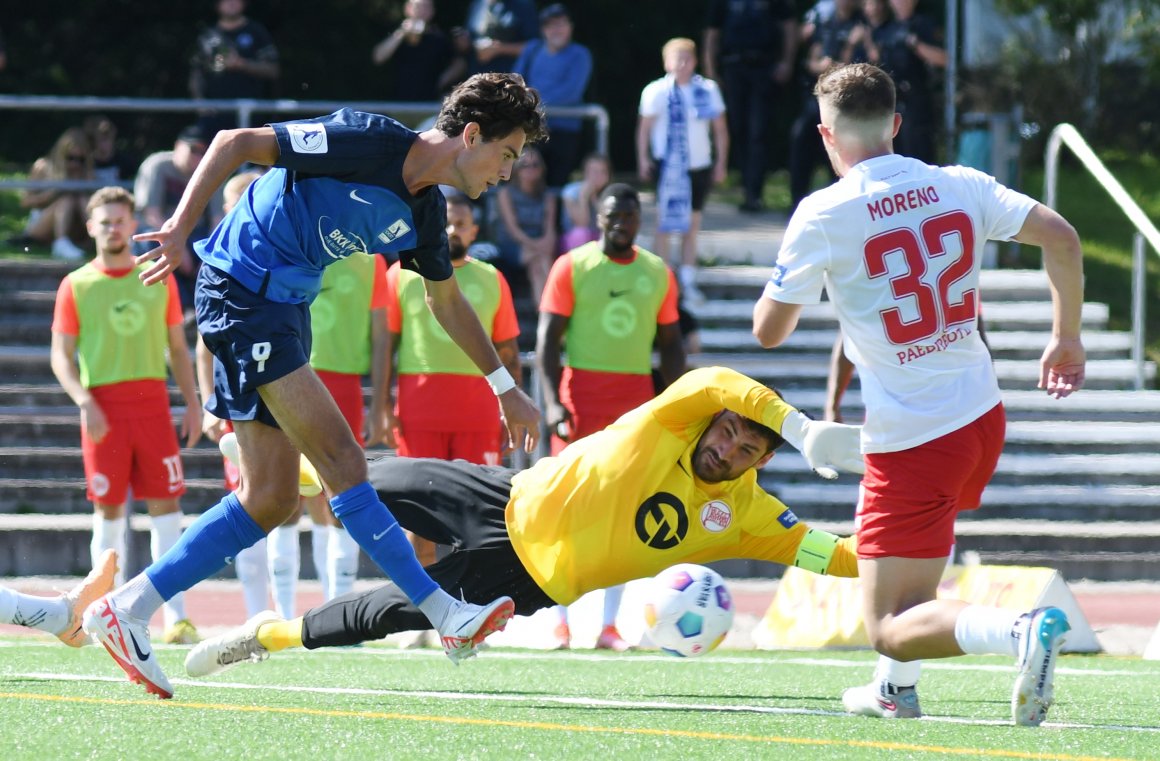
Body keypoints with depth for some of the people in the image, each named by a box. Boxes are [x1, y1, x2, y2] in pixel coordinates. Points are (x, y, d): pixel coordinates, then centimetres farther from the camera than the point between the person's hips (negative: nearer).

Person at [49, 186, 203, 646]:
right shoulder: (76, 286, 4)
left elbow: (177, 347, 15)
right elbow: (61, 356, 2)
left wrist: (192, 403, 6)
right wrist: (84, 402, -14)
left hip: (152, 400, 2)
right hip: (103, 409, -2)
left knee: (166, 507, -3)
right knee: (109, 512, 1)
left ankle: (176, 618, -4)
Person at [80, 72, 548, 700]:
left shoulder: (423, 213, 8)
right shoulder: (369, 142, -18)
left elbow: (447, 302, 25)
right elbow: (237, 142, -16)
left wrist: (505, 387, 29)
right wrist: (181, 226, -23)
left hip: (283, 310, 10)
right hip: (240, 290, -10)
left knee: (271, 500, 5)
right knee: (339, 455, -14)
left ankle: (125, 608, 10)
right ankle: (445, 614, -16)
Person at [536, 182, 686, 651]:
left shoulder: (658, 274, 10)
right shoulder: (572, 267, 0)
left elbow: (670, 345, 15)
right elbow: (547, 338, -4)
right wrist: (552, 401, -15)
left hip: (636, 401, 3)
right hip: (582, 394, -3)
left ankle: (610, 624, 3)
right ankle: (560, 621, -3)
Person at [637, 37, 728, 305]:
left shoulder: (708, 90, 1)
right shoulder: (657, 92, -8)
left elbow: (720, 128, 8)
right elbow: (645, 127, -4)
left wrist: (721, 162, 6)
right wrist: (643, 160, -9)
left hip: (700, 164, 4)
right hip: (669, 165, -4)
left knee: (692, 225, 9)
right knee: (665, 223, -4)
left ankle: (688, 282, 15)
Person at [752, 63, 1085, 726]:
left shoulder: (823, 216, -11)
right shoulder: (960, 186, 1)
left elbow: (768, 330, -4)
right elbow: (1061, 237, -4)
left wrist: (788, 284, 18)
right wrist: (1067, 337, 9)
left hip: (910, 441, -6)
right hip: (982, 418, 6)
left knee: (890, 630, -3)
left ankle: (1021, 630, -29)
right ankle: (897, 690, 38)